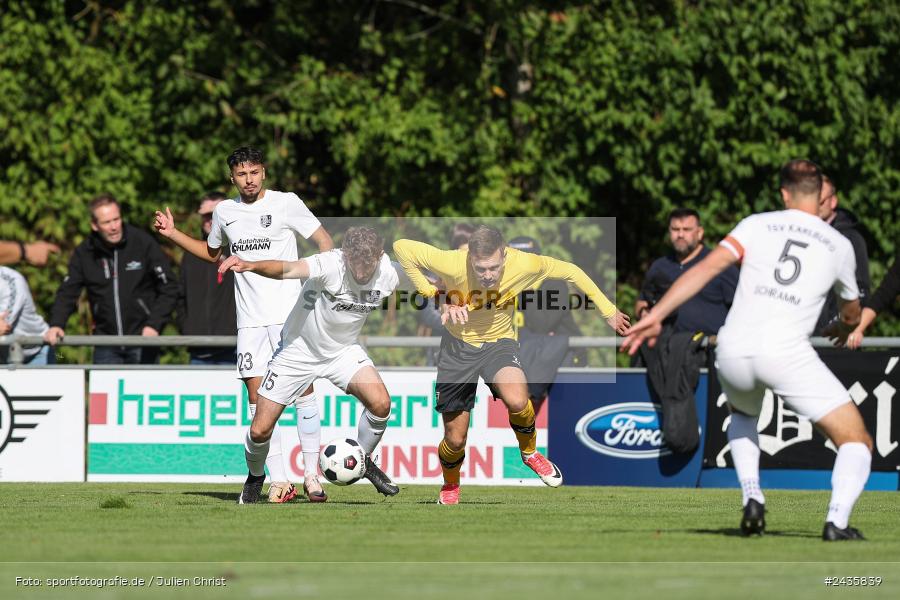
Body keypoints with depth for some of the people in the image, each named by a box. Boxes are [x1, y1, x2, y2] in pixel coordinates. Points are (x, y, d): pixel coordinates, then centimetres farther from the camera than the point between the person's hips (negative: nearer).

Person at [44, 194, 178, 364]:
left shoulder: (144, 243, -6)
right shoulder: (84, 253, 1)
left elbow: (169, 289, -3)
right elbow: (67, 293, 3)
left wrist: (154, 325, -13)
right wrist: (56, 325, -15)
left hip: (142, 338, -2)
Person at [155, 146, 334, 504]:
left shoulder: (286, 203, 0)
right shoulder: (224, 212, 13)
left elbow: (324, 241, 3)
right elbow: (213, 253, 32)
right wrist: (173, 234, 22)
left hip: (290, 314, -4)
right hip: (250, 321, 4)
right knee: (257, 396, -4)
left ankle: (311, 476, 1)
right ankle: (279, 482, -2)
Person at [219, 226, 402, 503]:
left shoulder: (387, 274, -17)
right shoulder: (330, 265, -33)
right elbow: (290, 269, -52)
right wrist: (251, 265, -70)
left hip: (343, 350, 3)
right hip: (298, 349, -3)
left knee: (380, 404, -22)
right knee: (260, 430, -4)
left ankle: (364, 462, 7)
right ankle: (255, 477, 30)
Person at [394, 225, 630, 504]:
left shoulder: (523, 264, -24)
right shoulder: (453, 264, -30)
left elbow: (570, 271, -6)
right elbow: (402, 247, -19)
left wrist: (608, 311, 2)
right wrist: (432, 293, -18)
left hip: (499, 342, 0)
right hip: (459, 345, 0)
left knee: (517, 401, -32)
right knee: (455, 440, 4)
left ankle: (529, 452, 2)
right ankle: (450, 487, 39)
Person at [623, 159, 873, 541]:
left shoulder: (757, 225, 11)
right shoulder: (839, 246, 14)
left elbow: (707, 268, -3)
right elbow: (851, 313, 32)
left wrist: (656, 316, -4)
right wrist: (845, 328, 57)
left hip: (733, 352, 2)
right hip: (787, 352, -2)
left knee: (742, 415, 36)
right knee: (856, 442, 7)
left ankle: (752, 498, 15)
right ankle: (837, 520, -17)